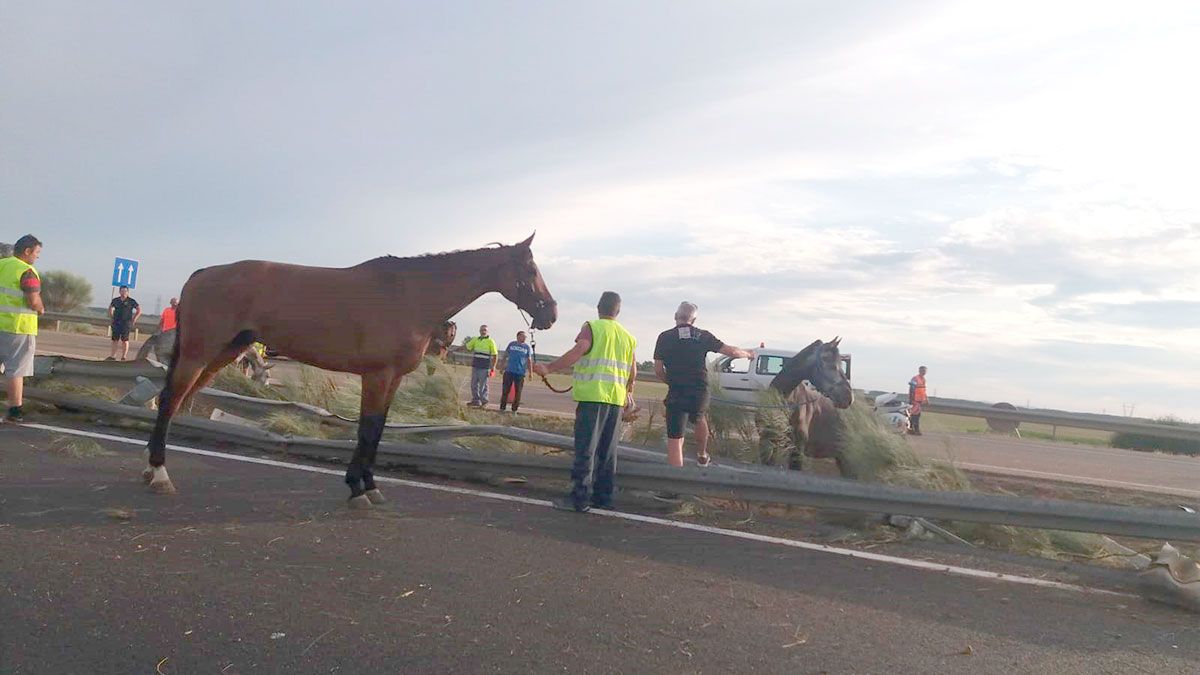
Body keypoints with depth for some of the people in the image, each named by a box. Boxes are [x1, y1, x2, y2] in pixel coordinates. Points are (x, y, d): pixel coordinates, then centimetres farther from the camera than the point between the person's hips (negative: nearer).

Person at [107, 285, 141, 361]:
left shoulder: (131, 301, -1)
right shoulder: (115, 300, 9)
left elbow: (139, 310, 3)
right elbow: (110, 308, 26)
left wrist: (133, 319, -1)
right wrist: (111, 317, 16)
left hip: (126, 323, -4)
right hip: (116, 323, 4)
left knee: (125, 340, -5)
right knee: (115, 340, 5)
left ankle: (124, 357, -2)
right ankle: (113, 356, 12)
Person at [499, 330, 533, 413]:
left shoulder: (527, 347, 7)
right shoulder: (511, 344, 7)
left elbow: (528, 360, 10)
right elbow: (505, 355, 14)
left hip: (520, 373, 0)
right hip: (509, 371, 0)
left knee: (518, 392, 2)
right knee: (505, 390, 1)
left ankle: (514, 409, 11)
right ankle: (502, 408, 10)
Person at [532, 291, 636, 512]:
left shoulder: (592, 327, -2)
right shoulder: (628, 336, 15)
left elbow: (577, 352, -18)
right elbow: (633, 371, 17)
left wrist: (549, 368, -18)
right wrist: (629, 391, 35)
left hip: (593, 396, -6)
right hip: (616, 399, 6)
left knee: (586, 449, -5)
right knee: (607, 451, 12)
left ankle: (580, 498, -6)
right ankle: (603, 497, 17)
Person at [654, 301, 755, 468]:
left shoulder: (665, 337, -2)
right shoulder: (703, 335, 2)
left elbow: (658, 370, -3)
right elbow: (731, 351, 6)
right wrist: (748, 354, 27)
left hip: (676, 394, -3)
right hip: (700, 392, 3)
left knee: (674, 439, 1)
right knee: (699, 420, 34)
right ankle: (702, 456, 48)